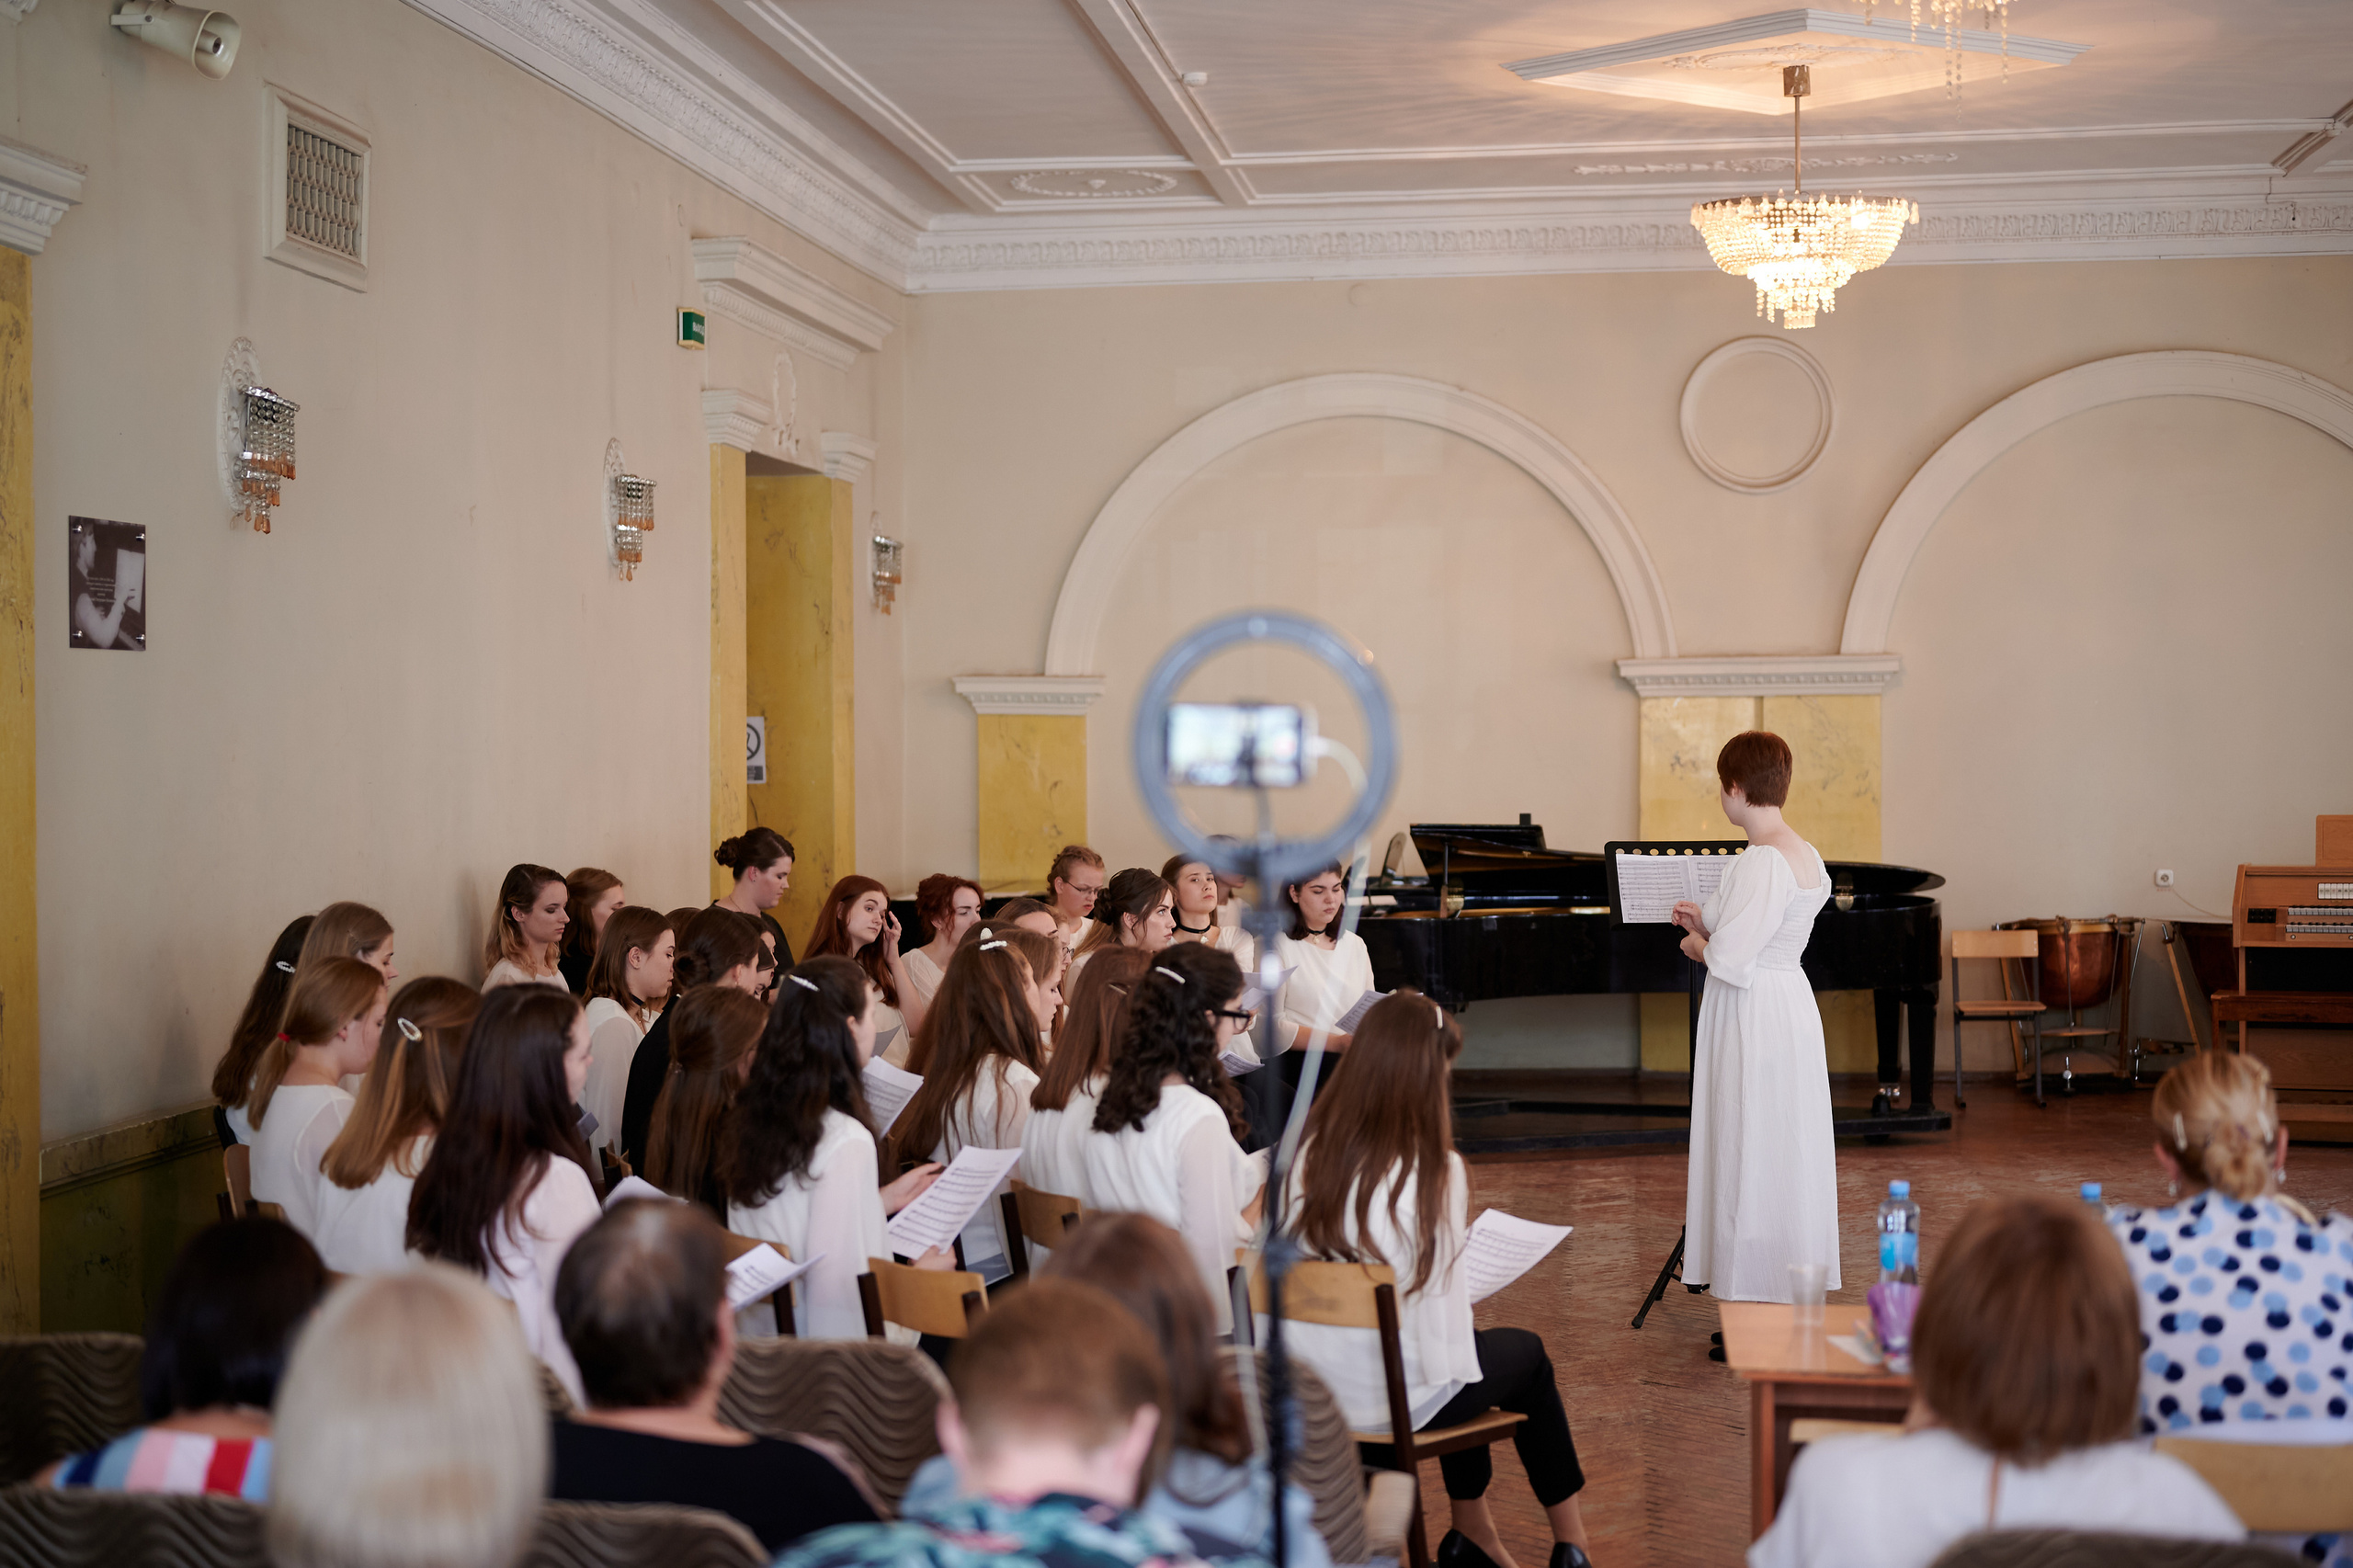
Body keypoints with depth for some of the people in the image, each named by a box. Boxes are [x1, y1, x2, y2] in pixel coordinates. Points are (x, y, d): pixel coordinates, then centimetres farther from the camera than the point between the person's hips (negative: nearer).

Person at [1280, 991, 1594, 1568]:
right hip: (1394, 1402, -5)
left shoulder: (1306, 1151, -9)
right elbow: (1442, 1295, -15)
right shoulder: (1436, 1172, -21)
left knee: (1468, 1350, 33)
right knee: (1526, 1355, 26)